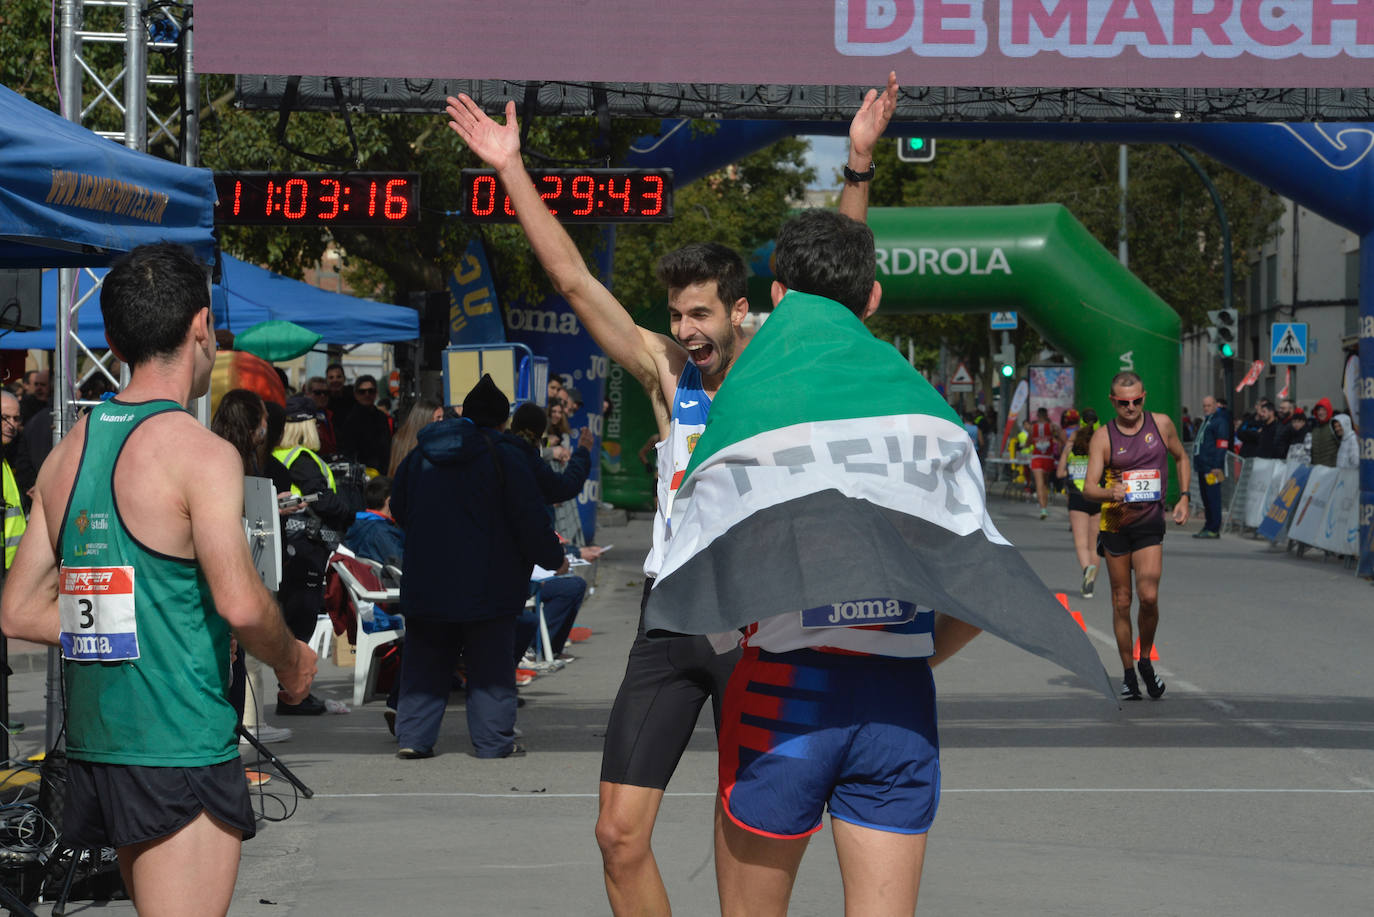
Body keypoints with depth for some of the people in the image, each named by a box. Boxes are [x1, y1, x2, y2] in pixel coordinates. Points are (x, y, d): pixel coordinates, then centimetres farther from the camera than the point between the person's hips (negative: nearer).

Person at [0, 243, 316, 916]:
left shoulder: (67, 452, 10)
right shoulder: (201, 453, -12)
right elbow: (240, 602, -23)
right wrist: (290, 660, -5)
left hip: (95, 738, 8)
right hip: (181, 749, -8)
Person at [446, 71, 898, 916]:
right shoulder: (665, 372, 5)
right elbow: (573, 279, 4)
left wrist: (860, 167, -24)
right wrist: (512, 171, 0)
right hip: (670, 621, 2)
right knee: (621, 834, -3)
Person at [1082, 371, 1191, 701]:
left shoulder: (1161, 424, 2)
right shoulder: (1102, 437, -3)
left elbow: (1181, 458, 19)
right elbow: (1089, 487, -9)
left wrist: (1183, 498, 8)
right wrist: (1110, 493, -31)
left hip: (1150, 522, 0)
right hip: (1115, 523, 0)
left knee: (1149, 596, -14)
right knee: (1122, 601, 5)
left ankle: (1146, 661, 9)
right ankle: (1128, 673, 17)